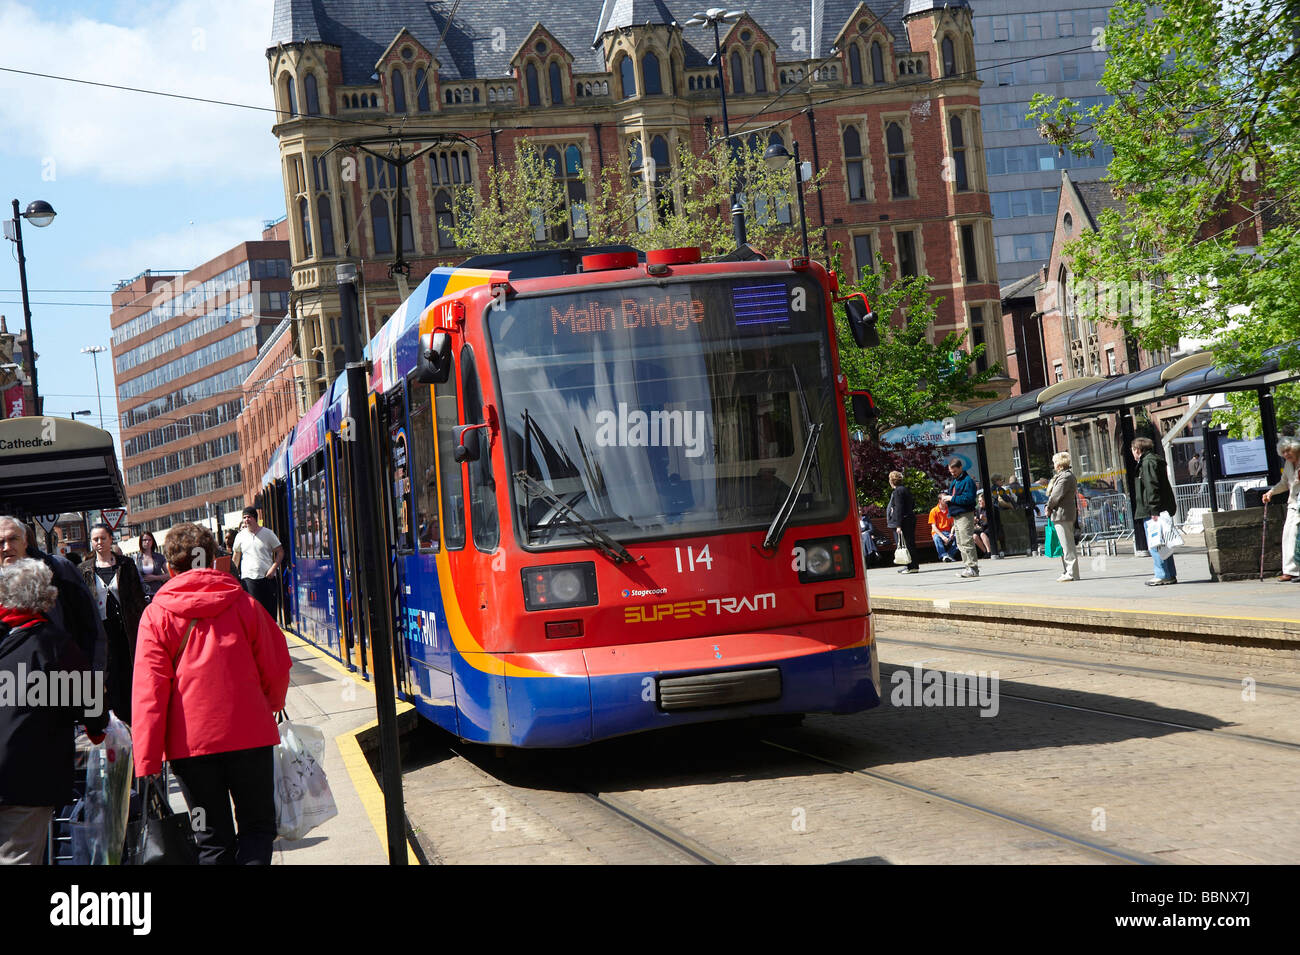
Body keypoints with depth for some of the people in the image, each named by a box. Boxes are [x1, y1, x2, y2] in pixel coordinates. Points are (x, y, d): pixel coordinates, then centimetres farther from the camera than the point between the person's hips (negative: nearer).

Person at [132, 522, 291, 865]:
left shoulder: (156, 615, -2)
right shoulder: (243, 604, 2)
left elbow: (148, 690, -8)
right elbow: (276, 667, 5)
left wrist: (146, 762, -9)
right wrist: (270, 707, 26)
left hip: (190, 742, 0)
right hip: (249, 734, 0)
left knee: (213, 838, 11)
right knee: (258, 827, 10)